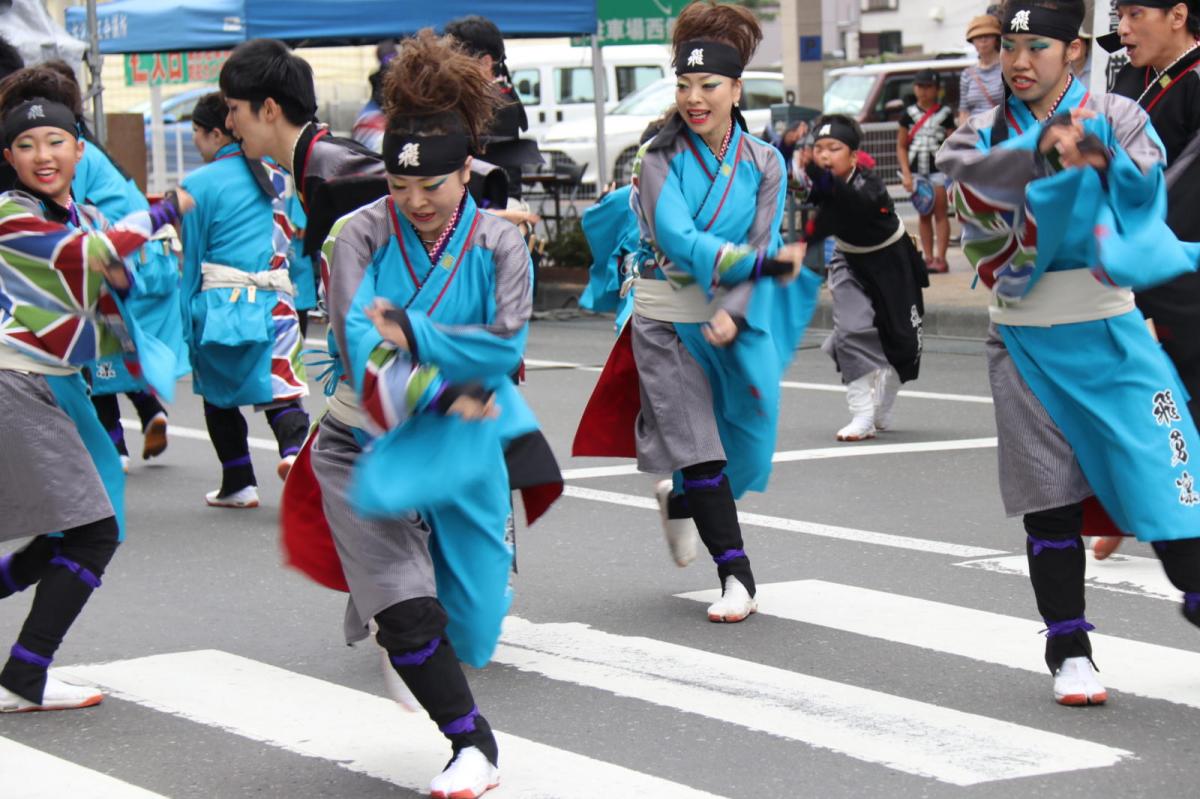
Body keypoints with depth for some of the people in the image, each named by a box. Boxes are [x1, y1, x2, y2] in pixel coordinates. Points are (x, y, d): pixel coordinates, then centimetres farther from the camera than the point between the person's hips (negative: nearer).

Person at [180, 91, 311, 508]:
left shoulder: (198, 184, -3)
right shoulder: (276, 174, 9)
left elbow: (191, 258, 0)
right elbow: (299, 240, 14)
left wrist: (183, 321, 6)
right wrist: (303, 299, 23)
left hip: (220, 301, -2)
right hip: (277, 302, 2)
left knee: (219, 394, 15)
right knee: (282, 389, -1)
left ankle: (239, 483, 15)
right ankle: (294, 446, -30)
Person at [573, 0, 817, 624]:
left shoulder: (764, 164, 0)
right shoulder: (660, 159, -8)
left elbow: (761, 246, -5)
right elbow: (677, 238, -20)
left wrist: (732, 315, -21)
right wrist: (763, 262, -31)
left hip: (731, 318, 2)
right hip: (665, 318, -2)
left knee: (744, 441, 7)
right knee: (698, 446, -9)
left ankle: (680, 501, 40)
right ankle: (735, 574, -4)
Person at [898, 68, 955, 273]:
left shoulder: (945, 113, 2)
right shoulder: (909, 115, 7)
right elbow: (901, 146, 8)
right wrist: (906, 174, -1)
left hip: (938, 167, -3)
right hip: (916, 170, 3)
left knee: (940, 213, -6)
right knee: (924, 215, 5)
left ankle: (940, 259, -9)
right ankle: (928, 258, 7)